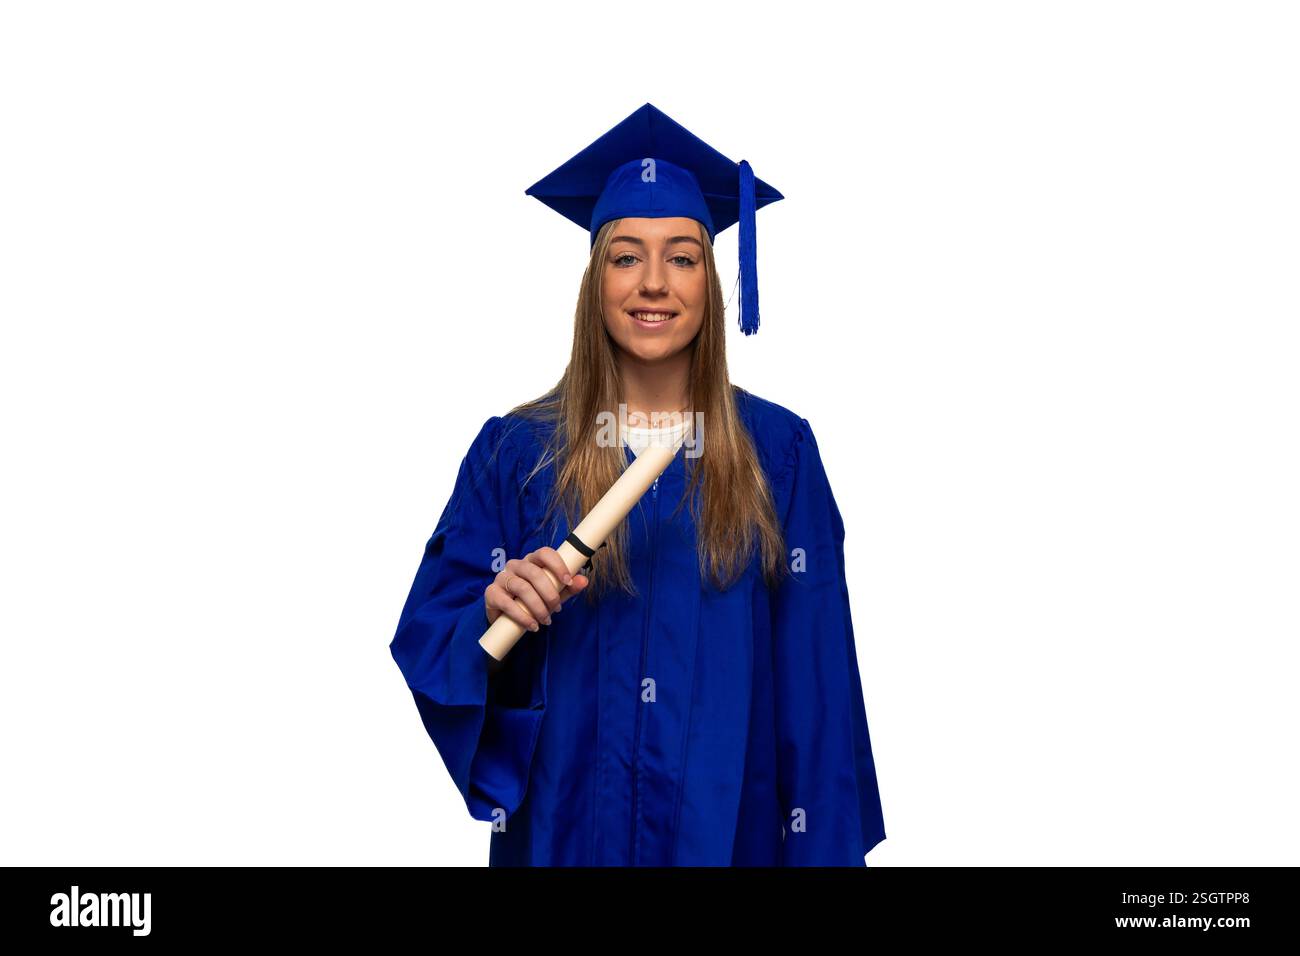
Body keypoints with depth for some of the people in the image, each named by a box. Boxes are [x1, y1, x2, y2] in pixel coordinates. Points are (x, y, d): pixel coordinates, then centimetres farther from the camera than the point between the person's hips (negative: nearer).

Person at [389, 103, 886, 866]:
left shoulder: (778, 451, -3)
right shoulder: (516, 452, -4)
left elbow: (814, 679, -3)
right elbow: (429, 644, -4)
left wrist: (823, 848, -6)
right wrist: (493, 613, -25)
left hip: (732, 823, 0)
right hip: (568, 823, 0)